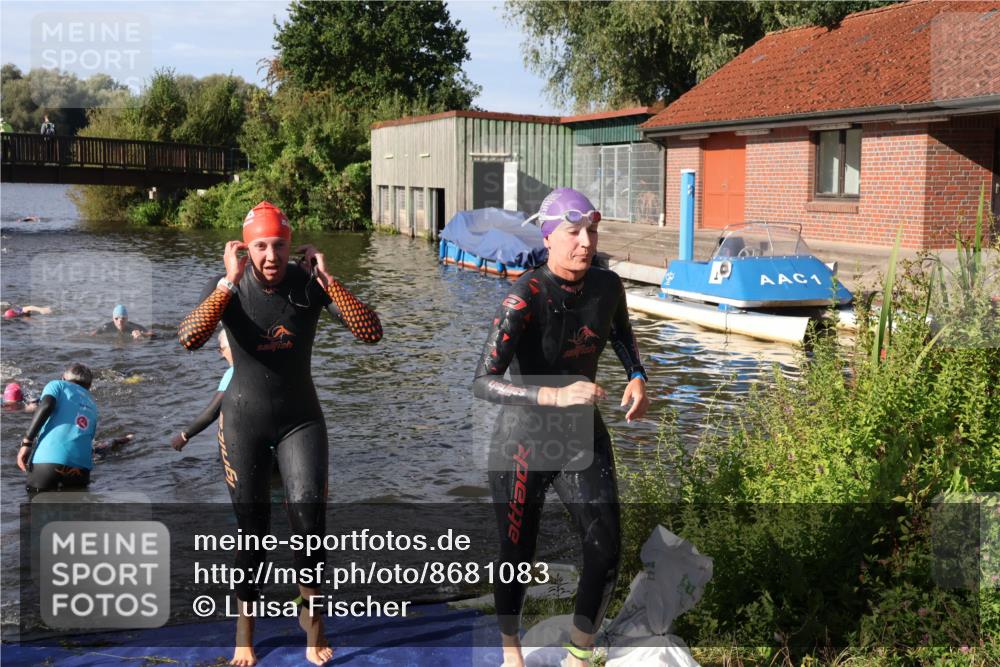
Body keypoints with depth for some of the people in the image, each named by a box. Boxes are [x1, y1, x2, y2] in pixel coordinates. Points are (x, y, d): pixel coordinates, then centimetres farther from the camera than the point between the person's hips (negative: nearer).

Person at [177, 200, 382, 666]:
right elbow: (189, 339, -30)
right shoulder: (229, 287, -12)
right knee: (251, 526, 7)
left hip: (301, 418, 0)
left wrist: (326, 279, -27)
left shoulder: (310, 285, -12)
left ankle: (311, 615, 12)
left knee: (309, 514, -13)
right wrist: (229, 281, -33)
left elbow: (371, 333, -23)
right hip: (244, 420, 0)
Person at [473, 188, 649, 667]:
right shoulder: (526, 297, -24)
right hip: (524, 444, -4)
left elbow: (622, 335, 19)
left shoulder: (607, 285, -6)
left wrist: (637, 378, 1)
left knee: (606, 550, -1)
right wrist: (556, 396, -41)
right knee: (518, 557, 10)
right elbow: (482, 383, -31)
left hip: (584, 438, 5)